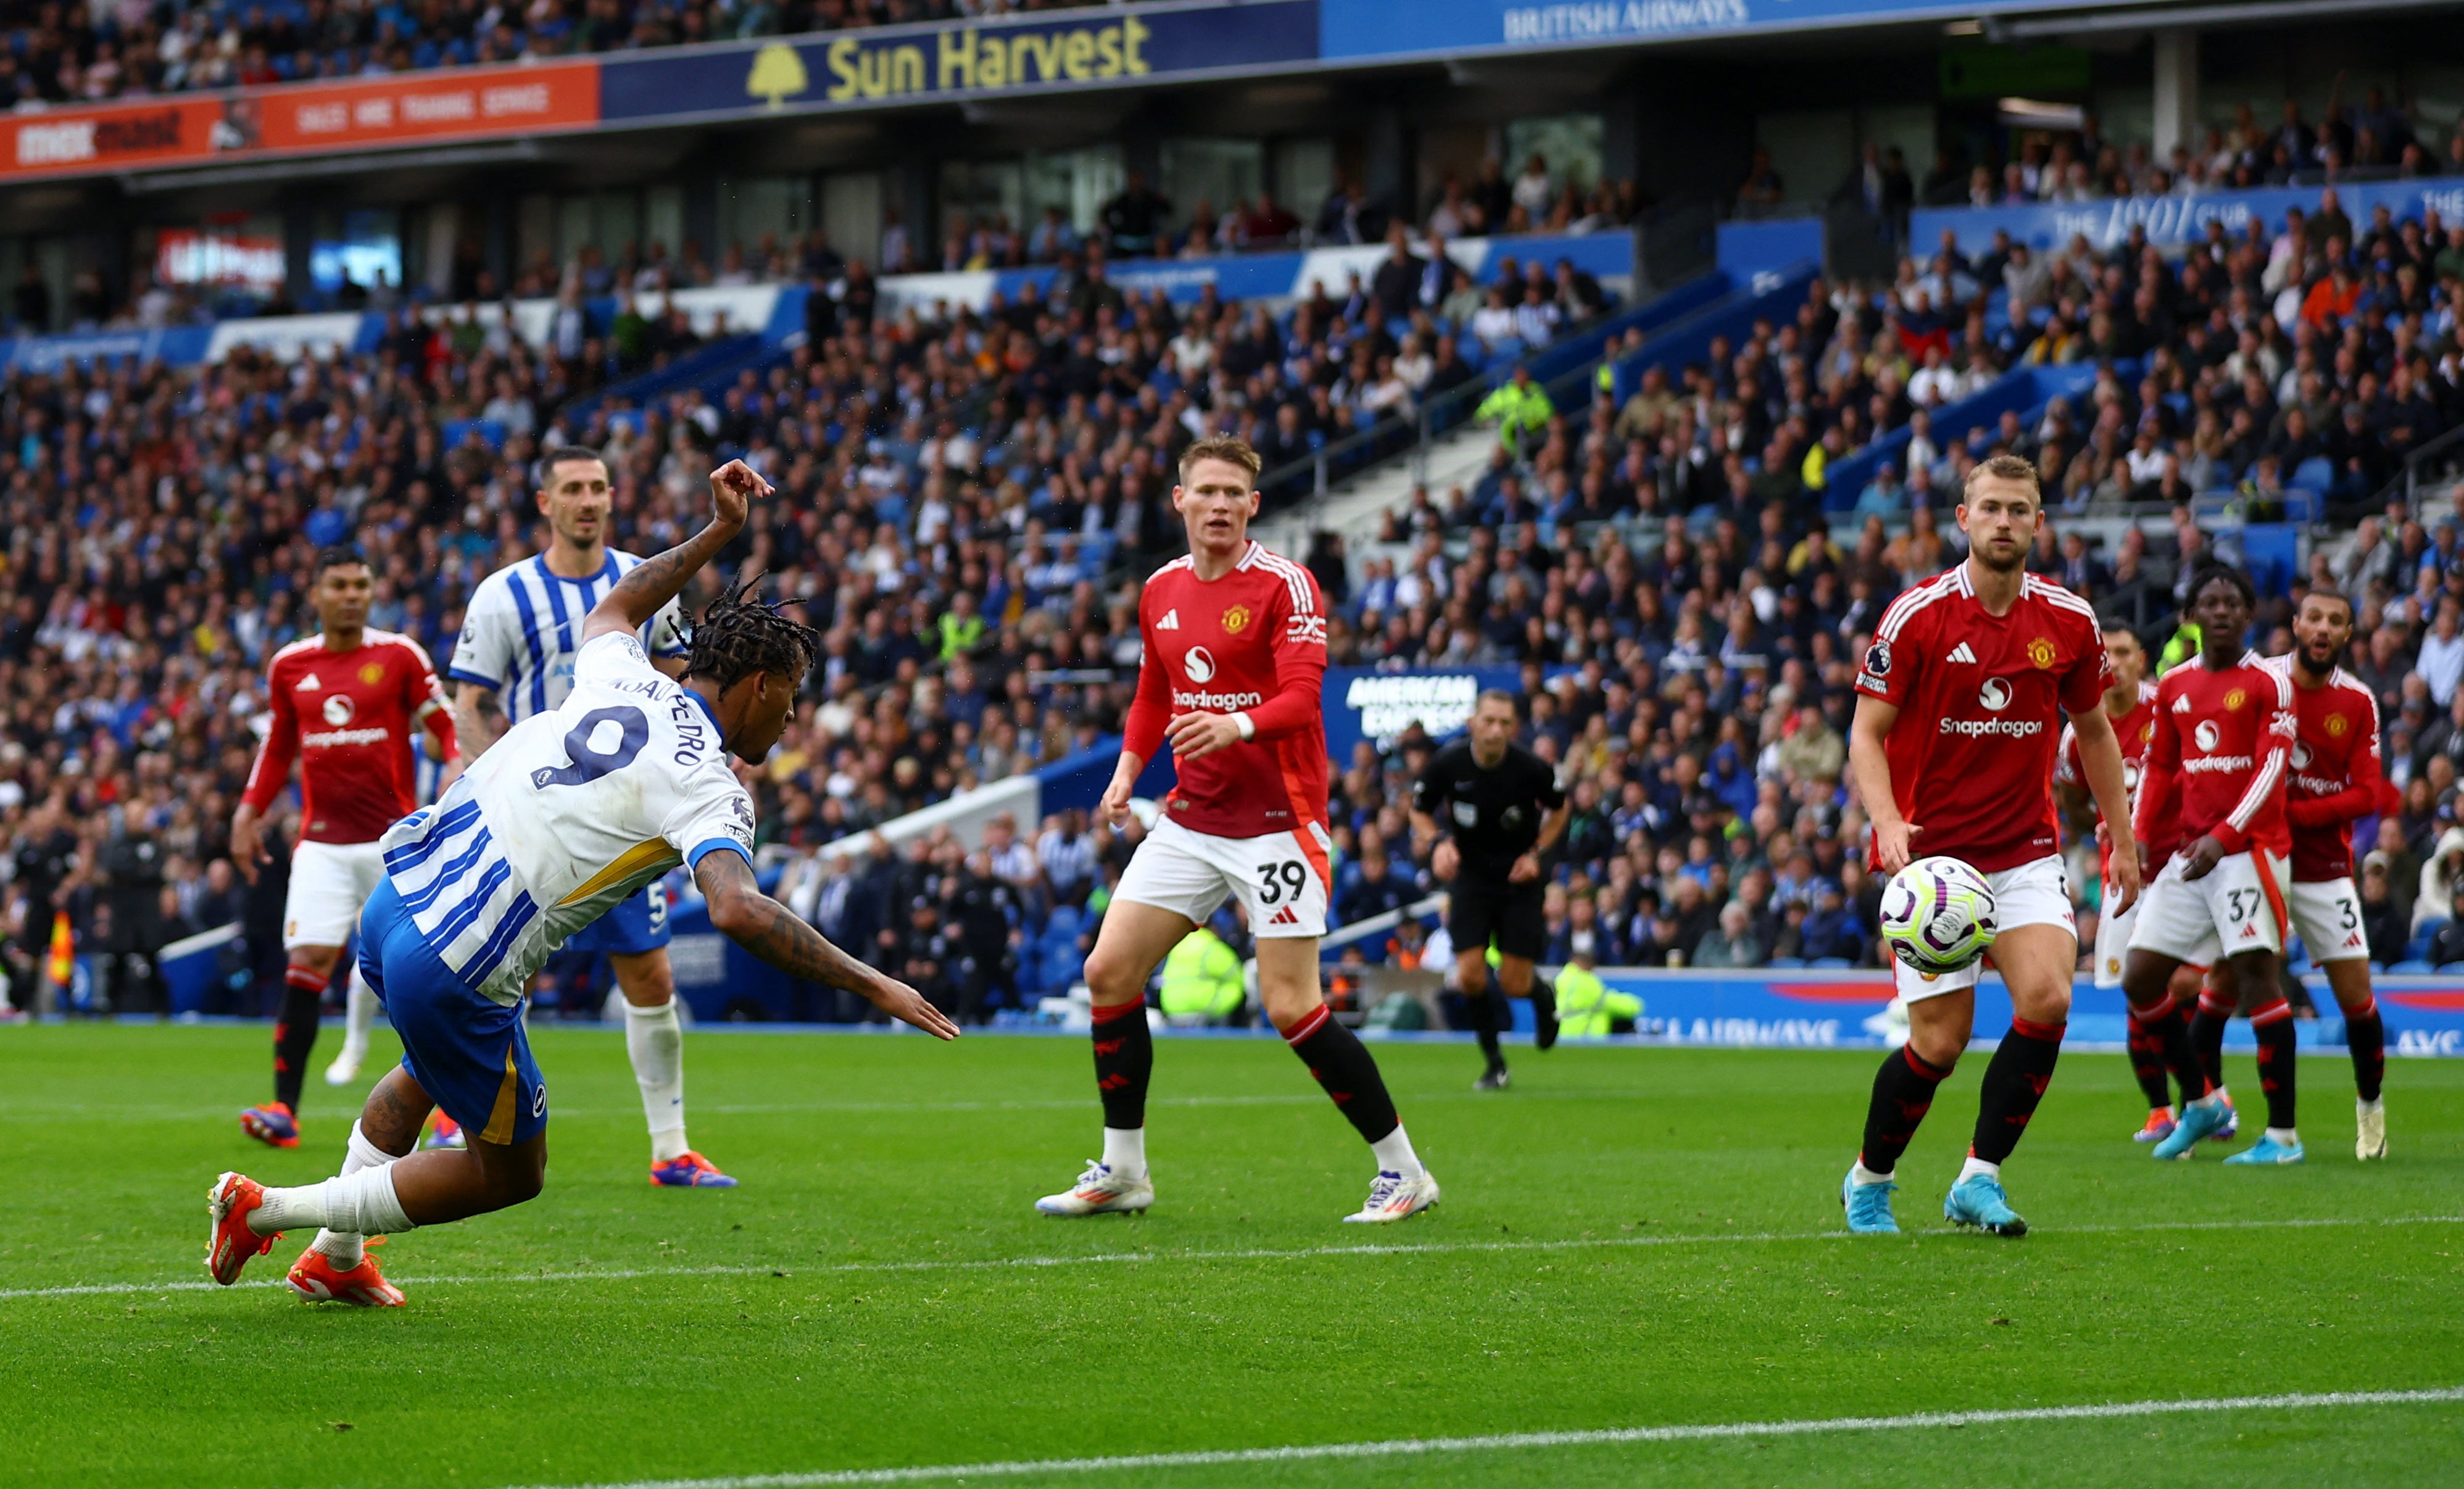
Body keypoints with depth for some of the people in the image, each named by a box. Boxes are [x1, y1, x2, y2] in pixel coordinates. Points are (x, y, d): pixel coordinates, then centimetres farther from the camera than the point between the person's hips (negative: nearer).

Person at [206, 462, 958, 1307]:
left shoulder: (624, 682, 8)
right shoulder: (707, 788, -13)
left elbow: (613, 610, 33)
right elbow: (739, 912, -31)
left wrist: (718, 531, 38)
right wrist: (874, 988, -26)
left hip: (393, 910, 8)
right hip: (458, 974, -8)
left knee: (430, 1069, 38)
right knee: (512, 1170, 13)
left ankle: (334, 1263, 43)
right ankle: (266, 1210, 11)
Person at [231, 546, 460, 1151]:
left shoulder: (399, 655, -1)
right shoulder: (289, 665, 8)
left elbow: (446, 726, 1)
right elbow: (279, 743, 22)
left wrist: (460, 768, -19)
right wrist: (249, 810, 15)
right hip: (323, 842, 2)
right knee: (305, 964, -10)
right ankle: (284, 1108, -11)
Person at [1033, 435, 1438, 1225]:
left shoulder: (1285, 585, -11)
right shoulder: (1162, 590, 9)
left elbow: (1302, 697, -22)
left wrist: (1237, 725, -41)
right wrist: (1127, 771, 8)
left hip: (1277, 822, -7)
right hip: (1192, 819, 7)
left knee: (1291, 1005, -12)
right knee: (1108, 971, 0)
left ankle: (1403, 1170, -1)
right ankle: (1122, 1170, 12)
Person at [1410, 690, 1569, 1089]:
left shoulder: (1532, 769, -17)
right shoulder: (1447, 763, -15)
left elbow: (1559, 809, 4)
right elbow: (1419, 811, 2)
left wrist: (1536, 853, -8)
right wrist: (1437, 843, -18)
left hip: (1519, 878, -1)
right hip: (1470, 874, 1)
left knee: (1514, 984, -3)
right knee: (1471, 975, -12)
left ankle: (1543, 996, 36)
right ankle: (1494, 1062, 9)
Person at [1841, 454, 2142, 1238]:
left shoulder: (2069, 620, 1)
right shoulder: (1916, 616, -8)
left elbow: (2093, 730, 16)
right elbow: (1867, 733, -7)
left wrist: (2122, 838, 15)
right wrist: (1889, 823, -23)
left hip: (2027, 851, 3)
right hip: (1933, 854, -3)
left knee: (2047, 999, -21)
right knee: (1940, 1041, -4)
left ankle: (1980, 1178, -8)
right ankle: (1869, 1180, 23)